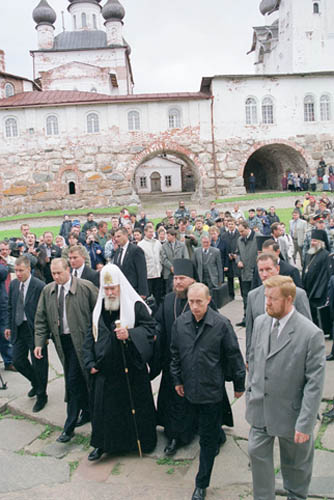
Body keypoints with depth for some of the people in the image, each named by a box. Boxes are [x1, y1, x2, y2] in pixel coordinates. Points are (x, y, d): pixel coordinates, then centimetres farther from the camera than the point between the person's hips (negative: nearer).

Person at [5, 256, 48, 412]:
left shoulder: (40, 286, -17)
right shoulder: (13, 284, 3)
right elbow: (10, 307, 14)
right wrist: (9, 326, 11)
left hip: (35, 330, -6)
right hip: (18, 329, 6)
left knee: (38, 363, 6)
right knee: (18, 361, 13)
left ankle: (41, 395, 27)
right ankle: (36, 383, 40)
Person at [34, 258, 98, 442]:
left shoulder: (85, 287, -9)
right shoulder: (47, 291, 6)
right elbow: (41, 319, 8)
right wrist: (39, 342, 1)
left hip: (81, 339, -5)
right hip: (61, 340, 5)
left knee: (73, 381, -5)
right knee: (79, 379, 15)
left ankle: (69, 427, 6)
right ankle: (86, 411, 35)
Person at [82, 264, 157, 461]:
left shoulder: (135, 305, -10)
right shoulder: (99, 308, 5)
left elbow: (151, 327, -11)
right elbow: (91, 336, 11)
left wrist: (130, 334, -27)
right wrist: (90, 363, 3)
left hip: (131, 368, -4)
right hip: (105, 369, 4)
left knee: (134, 405, 8)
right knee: (103, 407, 10)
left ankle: (142, 441, 29)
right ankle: (102, 444, 29)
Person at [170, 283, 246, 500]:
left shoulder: (221, 324, -16)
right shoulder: (180, 323, -5)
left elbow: (234, 356, -6)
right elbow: (175, 353, 9)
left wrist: (239, 385, 1)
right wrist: (177, 380, 14)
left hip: (212, 390, -3)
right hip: (190, 389, 4)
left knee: (208, 438, 6)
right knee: (206, 431, 22)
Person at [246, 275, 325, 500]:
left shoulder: (311, 334, -22)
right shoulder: (260, 323, -4)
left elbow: (315, 383, -19)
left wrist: (305, 424, -19)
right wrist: (251, 393, 11)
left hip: (291, 413, -4)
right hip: (260, 409, 4)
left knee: (295, 464, 19)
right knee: (258, 454, 14)